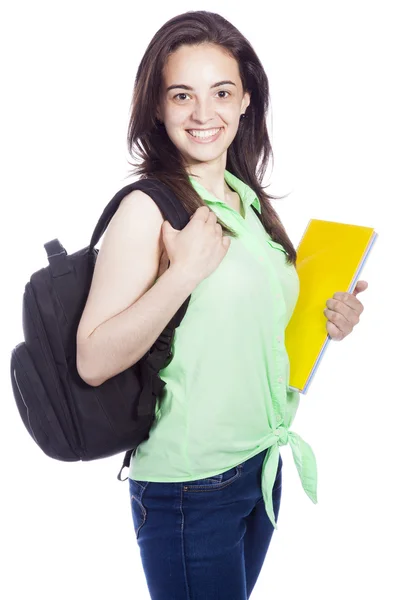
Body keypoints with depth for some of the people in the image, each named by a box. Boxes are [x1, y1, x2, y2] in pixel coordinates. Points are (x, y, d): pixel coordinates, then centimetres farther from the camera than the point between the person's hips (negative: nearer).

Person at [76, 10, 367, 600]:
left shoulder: (252, 202, 5)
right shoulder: (147, 209, -16)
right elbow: (94, 361, -22)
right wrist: (184, 271, -29)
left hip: (263, 462, 7)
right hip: (189, 487, -7)